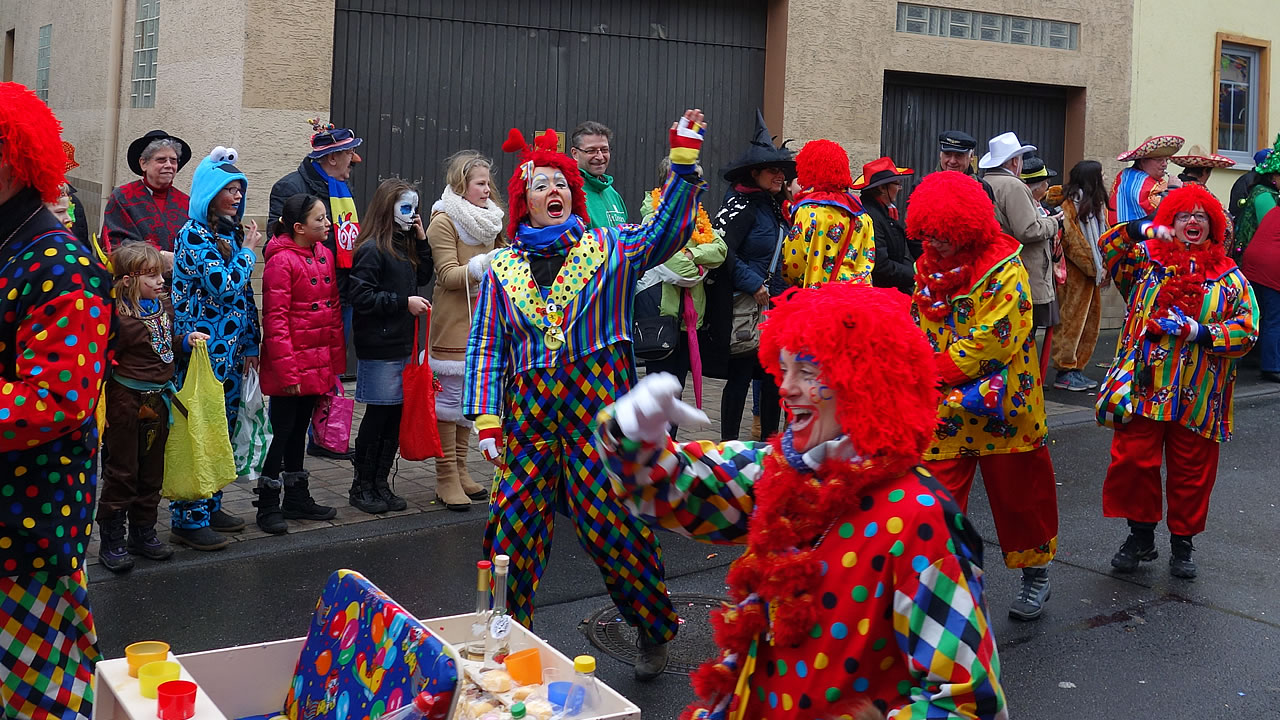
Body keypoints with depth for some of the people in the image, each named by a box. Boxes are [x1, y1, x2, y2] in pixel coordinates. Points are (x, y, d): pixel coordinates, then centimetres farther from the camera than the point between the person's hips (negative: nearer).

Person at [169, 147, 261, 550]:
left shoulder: (232, 233, 13)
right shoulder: (193, 234, -10)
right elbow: (224, 286, -20)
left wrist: (251, 345, 13)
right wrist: (249, 252, -6)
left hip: (231, 351, 8)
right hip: (202, 351, -8)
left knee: (224, 429, 13)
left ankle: (210, 507, 24)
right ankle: (187, 520, 2)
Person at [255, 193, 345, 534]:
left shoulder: (324, 254, 9)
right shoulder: (281, 261, -15)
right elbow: (275, 320, -18)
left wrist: (336, 360, 12)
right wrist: (287, 371, -20)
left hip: (318, 363, 8)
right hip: (291, 366, -8)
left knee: (299, 429, 19)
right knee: (282, 431, 0)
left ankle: (297, 497, 30)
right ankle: (268, 506, 11)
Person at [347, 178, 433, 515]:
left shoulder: (404, 246, 14)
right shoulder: (371, 249, -12)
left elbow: (423, 277, 19)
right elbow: (361, 297, -17)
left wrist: (421, 241, 8)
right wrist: (404, 302, -16)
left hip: (403, 344, 8)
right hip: (379, 347, -8)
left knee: (397, 414, 9)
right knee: (378, 414, -1)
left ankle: (380, 483, 19)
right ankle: (361, 487, 12)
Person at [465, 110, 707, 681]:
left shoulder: (609, 247, 8)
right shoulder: (502, 267, 12)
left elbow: (665, 233, -9)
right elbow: (486, 348, 9)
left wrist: (684, 161, -18)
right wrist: (486, 420, -1)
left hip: (599, 407, -2)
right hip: (529, 411, 2)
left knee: (613, 522, -2)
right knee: (513, 526, 2)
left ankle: (656, 628, 19)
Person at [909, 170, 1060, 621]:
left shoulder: (1003, 270, -15)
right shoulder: (929, 267, 6)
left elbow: (994, 337, -21)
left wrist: (933, 370, -19)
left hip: (1001, 410, -4)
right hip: (943, 410, 4)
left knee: (1017, 493, 13)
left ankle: (1035, 574, 35)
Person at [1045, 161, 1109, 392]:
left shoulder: (1095, 203, 15)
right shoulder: (1069, 203, -10)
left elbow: (1101, 236, 14)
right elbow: (1073, 240, -15)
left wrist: (1102, 266, 2)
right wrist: (1095, 267, -14)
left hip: (1091, 270, 9)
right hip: (1075, 270, -9)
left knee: (1091, 320, 9)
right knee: (1071, 319, -5)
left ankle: (1077, 368, 16)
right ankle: (1064, 372, 0)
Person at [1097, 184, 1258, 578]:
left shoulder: (1229, 277, 7)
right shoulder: (1147, 259, 6)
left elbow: (1247, 330, -1)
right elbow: (1108, 250, -9)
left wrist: (1195, 330, -14)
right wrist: (1142, 229, -24)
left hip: (1198, 398, 1)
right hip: (1143, 390, -1)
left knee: (1191, 472, 8)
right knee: (1133, 461, 0)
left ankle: (1182, 542, 25)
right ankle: (1141, 533, 19)